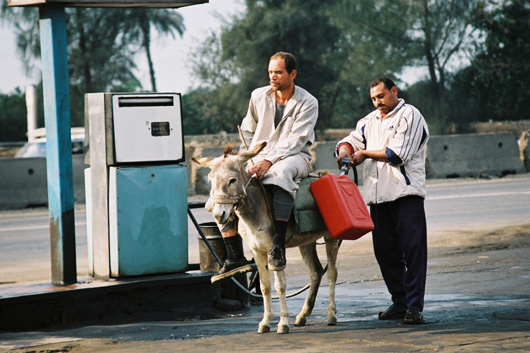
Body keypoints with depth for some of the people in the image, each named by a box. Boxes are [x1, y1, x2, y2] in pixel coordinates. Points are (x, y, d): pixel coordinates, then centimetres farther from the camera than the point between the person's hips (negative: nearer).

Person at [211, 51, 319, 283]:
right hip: (258, 158, 5)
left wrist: (268, 161, -29)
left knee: (281, 172, -42)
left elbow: (295, 141, -16)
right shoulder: (258, 96, 9)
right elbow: (247, 131, 20)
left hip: (294, 157, -5)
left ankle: (278, 247, -45)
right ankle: (234, 257, -15)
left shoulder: (307, 103, -5)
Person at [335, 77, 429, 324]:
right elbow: (352, 140, 19)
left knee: (412, 249, -9)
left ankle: (414, 306, -10)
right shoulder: (370, 121, 21)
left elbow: (398, 154, -11)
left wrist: (365, 153, -2)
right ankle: (399, 302, 15)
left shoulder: (410, 116, -2)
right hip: (378, 196, 7)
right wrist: (345, 151, -6)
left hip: (406, 194, -7)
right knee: (385, 251, 7)